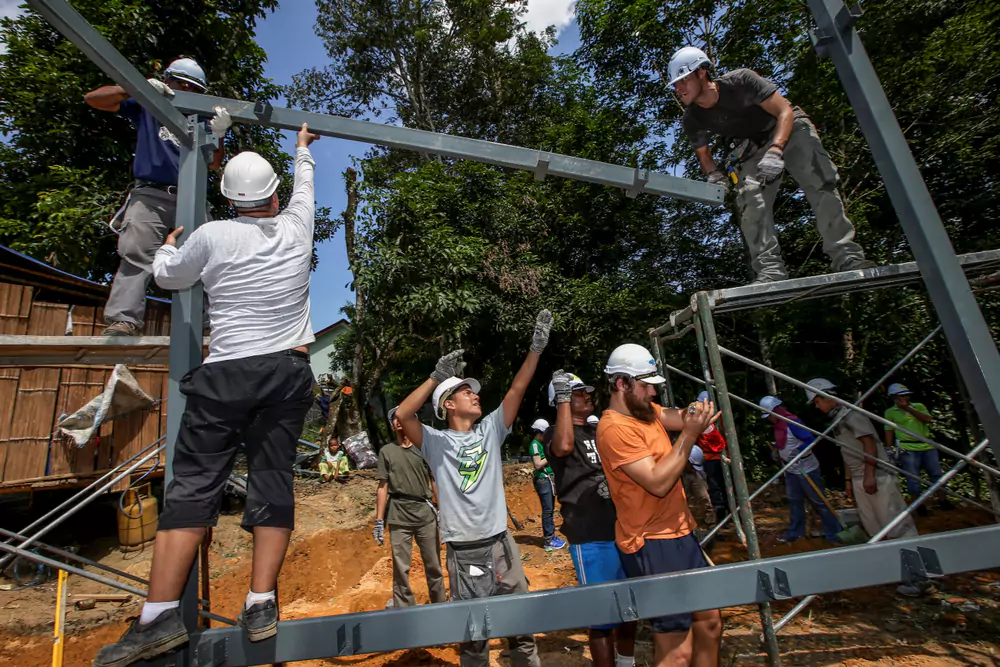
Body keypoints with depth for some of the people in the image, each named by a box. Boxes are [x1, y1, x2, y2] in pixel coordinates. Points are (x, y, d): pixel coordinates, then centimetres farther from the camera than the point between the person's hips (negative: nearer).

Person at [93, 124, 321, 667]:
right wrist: (303, 149, 49)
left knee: (193, 484, 2)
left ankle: (160, 614, 3)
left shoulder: (212, 236, 0)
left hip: (226, 374, -2)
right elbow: (305, 188, 30)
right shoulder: (296, 227, 8)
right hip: (290, 372, 3)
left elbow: (167, 277, 16)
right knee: (273, 480, 4)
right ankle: (261, 604, 6)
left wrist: (168, 246, 38)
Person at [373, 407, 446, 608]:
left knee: (434, 565, 8)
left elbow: (434, 483, 9)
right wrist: (379, 521, 2)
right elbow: (383, 487, 6)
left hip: (426, 514, 1)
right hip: (398, 517, 0)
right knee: (401, 568, 3)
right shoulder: (386, 451, 7)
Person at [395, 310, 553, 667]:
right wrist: (436, 376, -24)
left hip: (502, 544, 4)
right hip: (464, 553, -3)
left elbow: (516, 390, -1)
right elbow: (401, 415, -22)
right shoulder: (436, 442, -6)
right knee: (473, 636, 13)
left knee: (522, 626, 16)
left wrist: (536, 347, -8)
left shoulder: (490, 430, 6)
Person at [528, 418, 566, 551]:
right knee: (547, 510, -7)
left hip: (548, 479, 10)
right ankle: (549, 541, -3)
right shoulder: (535, 445, -14)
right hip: (542, 480, -10)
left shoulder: (541, 444, 14)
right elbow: (538, 464, -20)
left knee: (550, 509, 14)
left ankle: (551, 536, 21)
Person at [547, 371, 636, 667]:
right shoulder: (556, 433, -7)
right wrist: (563, 397, -24)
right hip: (591, 539, -7)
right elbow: (564, 446, -32)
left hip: (624, 531, 7)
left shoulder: (601, 431, 13)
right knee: (603, 617, 1)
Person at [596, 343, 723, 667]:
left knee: (710, 623, 22)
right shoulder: (615, 428, -21)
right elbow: (658, 482, -25)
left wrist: (695, 414, -24)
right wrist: (689, 436, -23)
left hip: (680, 533, 9)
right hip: (652, 544, -9)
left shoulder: (645, 411, 8)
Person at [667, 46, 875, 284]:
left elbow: (785, 111, -25)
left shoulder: (740, 81, -26)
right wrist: (715, 175, -24)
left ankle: (847, 257, -19)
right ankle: (770, 269, -26)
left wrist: (775, 151, -42)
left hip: (789, 128, -3)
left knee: (820, 183, -20)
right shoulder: (692, 120, -14)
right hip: (754, 147, 3)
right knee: (750, 198, -22)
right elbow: (703, 155, 0)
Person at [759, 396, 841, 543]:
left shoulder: (791, 422, -22)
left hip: (806, 469, -9)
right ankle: (795, 532, 22)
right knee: (794, 501, 14)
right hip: (790, 470, 9)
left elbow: (810, 439, -27)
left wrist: (798, 451, -35)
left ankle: (834, 534, 12)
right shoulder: (778, 424, 5)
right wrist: (776, 447, 6)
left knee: (819, 501, 1)